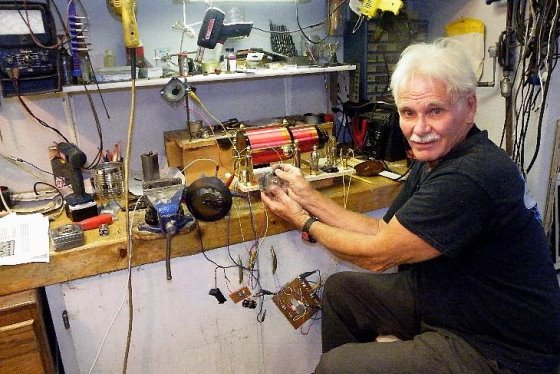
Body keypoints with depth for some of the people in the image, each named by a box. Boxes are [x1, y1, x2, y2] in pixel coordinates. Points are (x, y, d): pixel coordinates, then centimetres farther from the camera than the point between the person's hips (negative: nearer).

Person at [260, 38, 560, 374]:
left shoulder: (470, 178, -31)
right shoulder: (437, 159, 1)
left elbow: (377, 255, -22)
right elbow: (383, 231, 3)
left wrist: (306, 223, -7)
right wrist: (309, 197, 0)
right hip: (444, 296, 9)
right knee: (340, 288, 12)